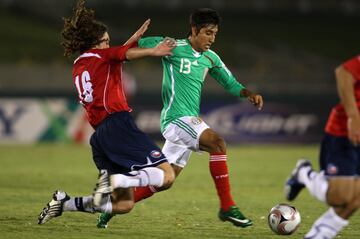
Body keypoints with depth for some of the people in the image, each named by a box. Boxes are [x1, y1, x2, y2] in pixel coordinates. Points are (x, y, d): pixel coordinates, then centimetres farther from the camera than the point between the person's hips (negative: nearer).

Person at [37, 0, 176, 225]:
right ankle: (114, 179, -29)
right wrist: (153, 51, -27)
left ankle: (65, 202, 1)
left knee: (123, 204, 10)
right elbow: (126, 54, -13)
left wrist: (134, 38, 37)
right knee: (167, 174, -14)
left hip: (99, 135, 8)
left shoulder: (78, 67, 25)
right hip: (118, 124, -8)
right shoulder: (99, 55, 6)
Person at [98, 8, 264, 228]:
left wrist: (249, 93, -1)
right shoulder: (175, 47, -8)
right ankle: (227, 207, -25)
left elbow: (230, 83, 17)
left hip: (190, 122, 8)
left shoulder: (210, 58, 13)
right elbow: (138, 45, -5)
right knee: (218, 143, -27)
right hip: (176, 118, -8)